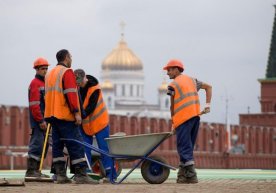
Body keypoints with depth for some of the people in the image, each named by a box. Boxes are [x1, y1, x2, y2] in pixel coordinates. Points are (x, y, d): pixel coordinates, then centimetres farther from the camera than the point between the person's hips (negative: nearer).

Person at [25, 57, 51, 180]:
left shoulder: (44, 83, 21)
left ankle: (36, 171, 15)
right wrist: (41, 120, -21)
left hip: (44, 120, 10)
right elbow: (34, 104, -17)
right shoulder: (35, 83, -9)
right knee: (37, 145, -12)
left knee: (43, 146, 11)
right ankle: (31, 171, -12)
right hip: (38, 121, -10)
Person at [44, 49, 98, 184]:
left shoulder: (49, 74, 20)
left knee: (57, 145, 8)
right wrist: (76, 112, -19)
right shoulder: (67, 72, -8)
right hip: (65, 116, -9)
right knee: (76, 145, -9)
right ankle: (81, 175, -13)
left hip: (52, 115, 9)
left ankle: (60, 175, 5)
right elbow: (71, 94, -18)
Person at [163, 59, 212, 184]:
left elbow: (172, 106, 2)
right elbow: (208, 87, 24)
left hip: (183, 118, -7)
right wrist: (207, 105, 14)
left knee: (184, 147, -6)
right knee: (188, 147, 12)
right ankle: (182, 175, 12)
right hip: (195, 116, 7)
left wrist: (173, 124, 11)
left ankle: (191, 176, -13)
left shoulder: (173, 85, -1)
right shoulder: (191, 80, 20)